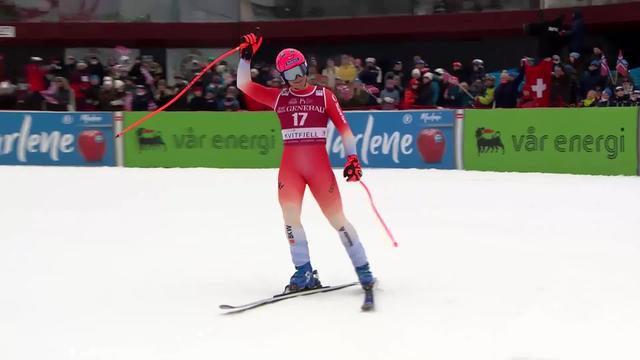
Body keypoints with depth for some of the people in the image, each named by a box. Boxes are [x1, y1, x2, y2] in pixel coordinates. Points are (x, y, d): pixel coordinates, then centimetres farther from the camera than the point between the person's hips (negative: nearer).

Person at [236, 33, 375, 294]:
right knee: (290, 215, -10)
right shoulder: (278, 97, 10)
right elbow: (243, 84, 6)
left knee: (337, 217, -2)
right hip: (290, 165, 2)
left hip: (319, 165, -2)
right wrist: (247, 56, -5)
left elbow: (343, 128, 1)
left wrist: (352, 158, -10)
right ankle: (304, 273, -2)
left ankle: (363, 270, 9)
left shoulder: (324, 96, 5)